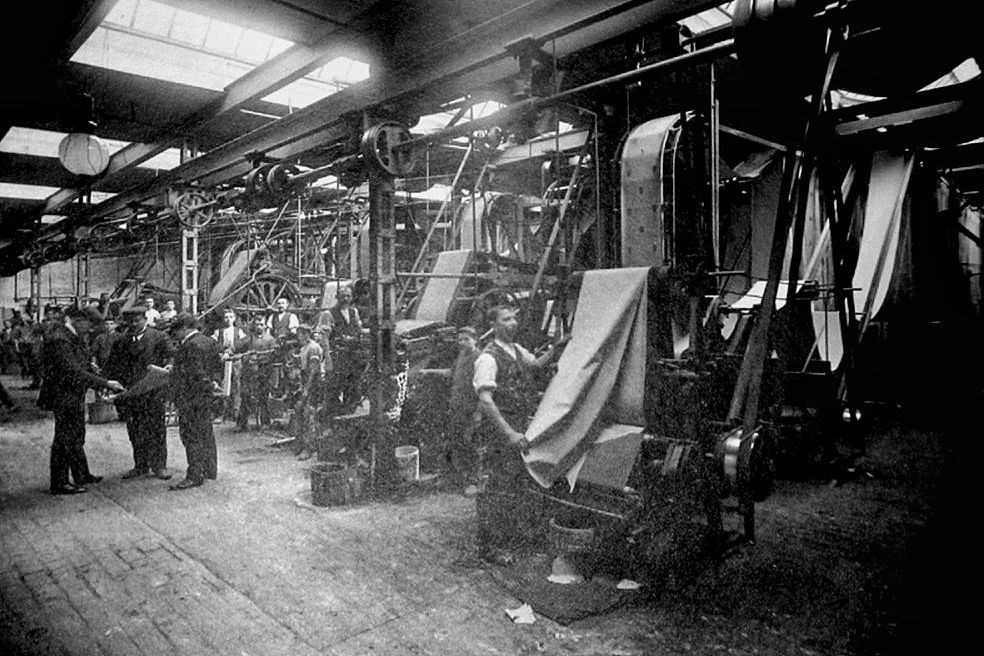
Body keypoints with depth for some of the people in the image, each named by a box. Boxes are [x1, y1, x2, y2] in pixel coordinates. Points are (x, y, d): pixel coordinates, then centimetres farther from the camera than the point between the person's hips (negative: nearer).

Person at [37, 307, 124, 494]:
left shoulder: (76, 338, 9)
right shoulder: (59, 340, -21)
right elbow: (73, 372, -27)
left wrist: (102, 386, 6)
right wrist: (105, 383, -28)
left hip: (76, 395, 10)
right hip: (64, 396, -10)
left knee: (76, 437, 19)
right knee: (64, 439, -1)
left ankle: (82, 475, 31)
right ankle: (59, 484, 10)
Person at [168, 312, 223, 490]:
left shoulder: (191, 345, -19)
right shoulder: (209, 341, 11)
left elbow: (197, 373, -22)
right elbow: (218, 364, 15)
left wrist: (209, 384, -10)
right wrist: (214, 381, 6)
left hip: (191, 399, -10)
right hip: (205, 396, 10)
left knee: (191, 435, -3)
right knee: (206, 432, 17)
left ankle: (194, 476, 2)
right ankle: (210, 469, 26)